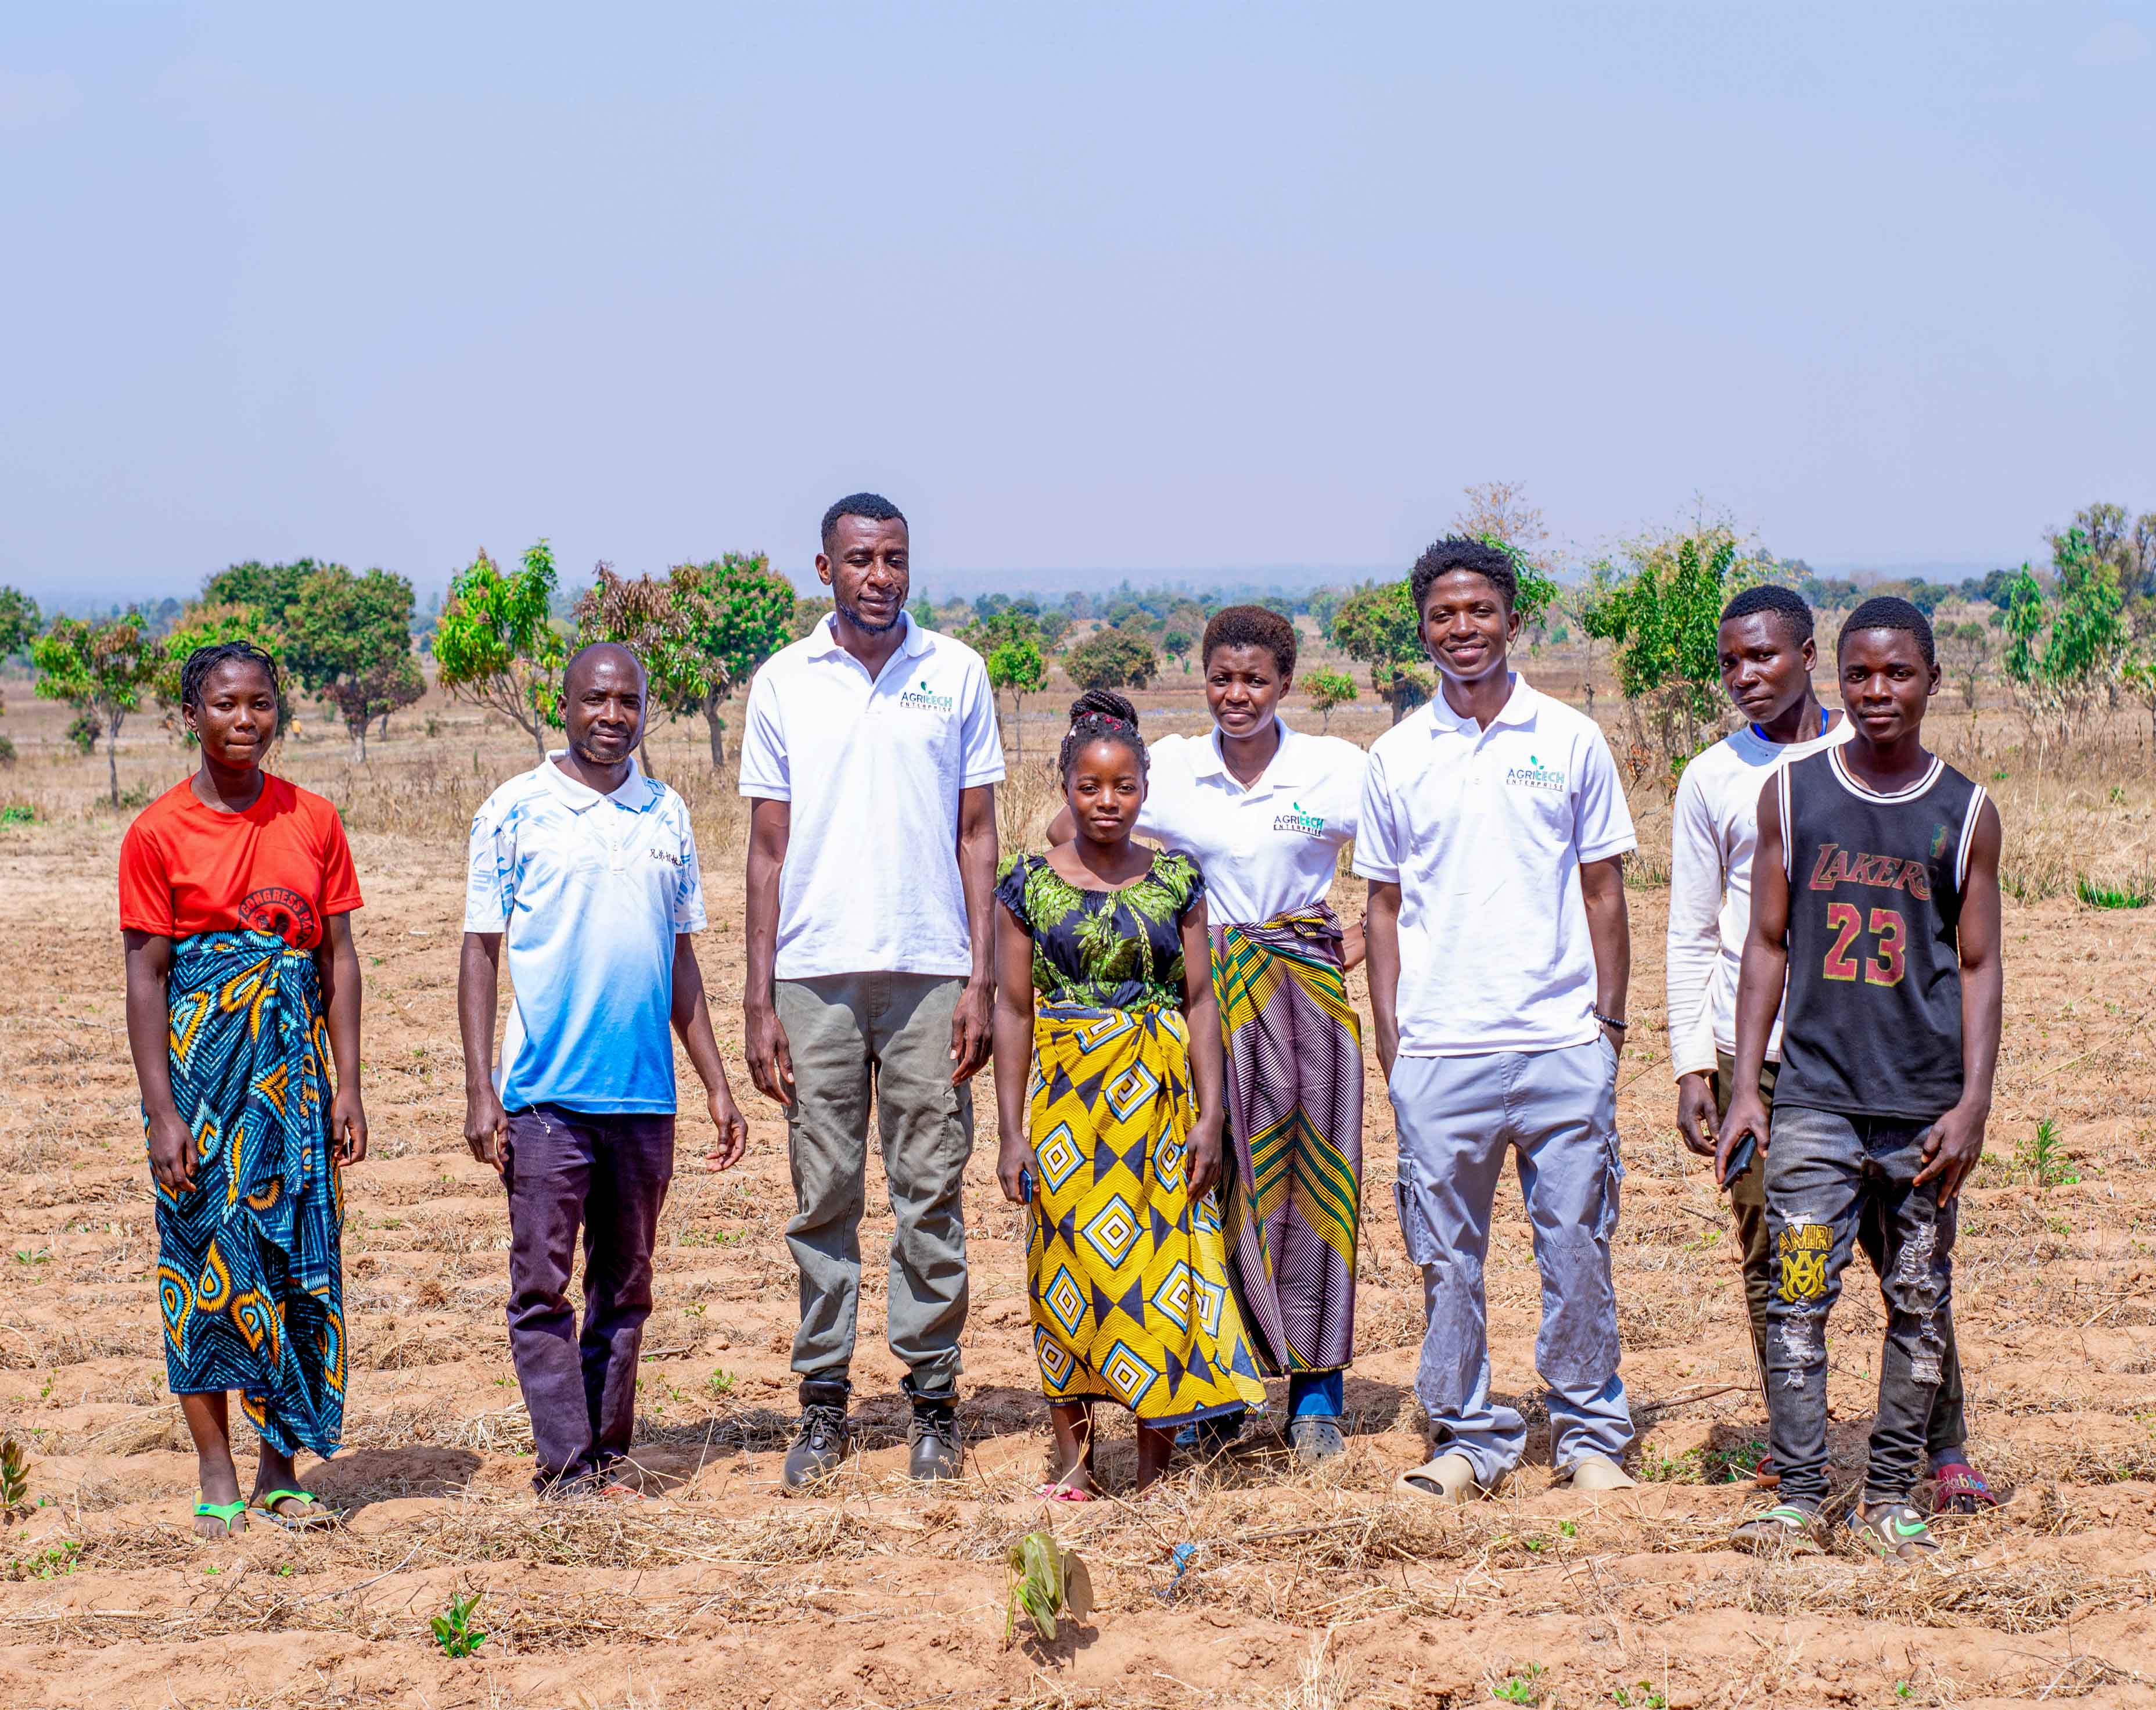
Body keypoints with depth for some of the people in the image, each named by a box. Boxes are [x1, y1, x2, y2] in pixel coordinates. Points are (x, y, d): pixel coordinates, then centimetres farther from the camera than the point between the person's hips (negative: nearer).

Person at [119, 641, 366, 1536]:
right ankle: (216, 1473, 9)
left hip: (294, 1066, 3)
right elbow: (146, 977, -4)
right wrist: (161, 1112, -10)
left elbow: (340, 959, 6)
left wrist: (346, 1087, 0)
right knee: (203, 1260, 1)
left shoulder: (313, 821, 5)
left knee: (299, 1260, 1)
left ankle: (281, 1470, 10)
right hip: (200, 1065, -2)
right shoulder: (158, 833, -3)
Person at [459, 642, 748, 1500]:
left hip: (645, 1093, 4)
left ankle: (610, 1452, 16)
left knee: (625, 1285, 9)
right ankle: (565, 1464, 0)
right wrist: (479, 1092, -7)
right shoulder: (514, 810, 0)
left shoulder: (667, 815, 11)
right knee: (544, 1285, -3)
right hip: (544, 1094, -4)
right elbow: (481, 952, 0)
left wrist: (717, 1085, 14)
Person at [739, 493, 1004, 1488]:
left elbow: (977, 836, 7)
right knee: (825, 1198, 4)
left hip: (929, 973, 0)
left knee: (931, 1192, 2)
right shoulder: (784, 682, 6)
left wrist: (981, 979, -2)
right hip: (816, 975, 0)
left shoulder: (956, 674, 6)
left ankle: (932, 1402, 9)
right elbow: (768, 851, 7)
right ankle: (824, 1402, 11)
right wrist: (759, 1003, 2)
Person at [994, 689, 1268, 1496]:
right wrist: (1012, 1130, -1)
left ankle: (1156, 1460, 6)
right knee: (1068, 1260, 0)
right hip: (1066, 1093, -1)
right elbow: (1014, 1009, 2)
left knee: (1160, 1258, -1)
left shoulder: (1176, 879, 5)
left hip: (1160, 1095, 1)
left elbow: (1200, 999, 5)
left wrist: (1210, 1113, -2)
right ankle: (1072, 1455, 10)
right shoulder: (1030, 884, 2)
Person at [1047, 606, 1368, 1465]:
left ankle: (1316, 1395, 4)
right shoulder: (1171, 768, 2)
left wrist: (1367, 937, 0)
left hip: (1305, 992, -1)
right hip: (1204, 995, 1)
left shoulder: (1338, 770, -1)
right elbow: (1066, 834, 11)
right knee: (1209, 1177, 1)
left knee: (1308, 1177, -2)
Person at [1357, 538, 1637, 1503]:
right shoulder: (1397, 757, 7)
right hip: (1438, 1052, 1)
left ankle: (1590, 1434, 15)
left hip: (1562, 1043, -1)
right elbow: (1384, 905, 11)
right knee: (1447, 1256, 4)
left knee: (1578, 1247, 2)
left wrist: (1608, 1019, 3)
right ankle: (1467, 1437, 15)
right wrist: (1389, 1033, 5)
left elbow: (1602, 890, 8)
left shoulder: (1571, 742, 5)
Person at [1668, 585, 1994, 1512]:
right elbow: (1690, 938, 10)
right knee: (1772, 1259, 1)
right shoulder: (1713, 778, 7)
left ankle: (1946, 1449, 5)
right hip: (1756, 1052, 1)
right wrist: (1693, 1064, 1)